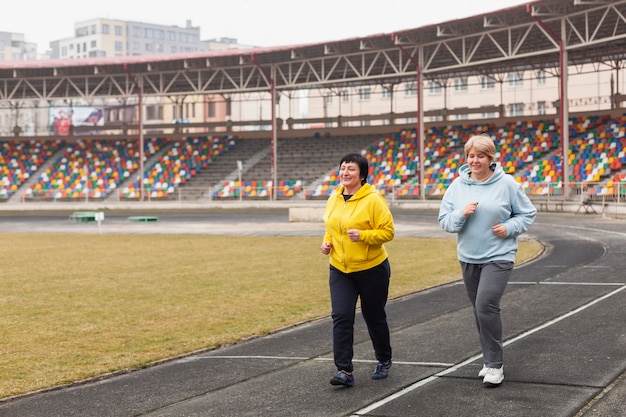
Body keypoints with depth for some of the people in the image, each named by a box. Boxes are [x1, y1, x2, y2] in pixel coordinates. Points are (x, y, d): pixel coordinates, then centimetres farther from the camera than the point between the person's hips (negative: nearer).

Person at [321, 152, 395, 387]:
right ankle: (345, 371, -7)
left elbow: (388, 231, -14)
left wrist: (362, 235, -27)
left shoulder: (373, 200, -14)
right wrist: (327, 241, 0)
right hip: (340, 269, 4)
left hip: (372, 269, -4)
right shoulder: (334, 198, 5)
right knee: (341, 317, -8)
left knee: (374, 317, 11)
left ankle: (384, 361, 34)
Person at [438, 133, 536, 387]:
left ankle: (494, 364, -6)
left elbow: (527, 213, 2)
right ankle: (491, 360, 28)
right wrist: (461, 214, -18)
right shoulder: (457, 185, 2)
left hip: (498, 257, -5)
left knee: (486, 305, -18)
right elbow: (445, 221, 2)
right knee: (480, 310, 13)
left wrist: (509, 228, -14)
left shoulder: (506, 183, -7)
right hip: (468, 258, 5)